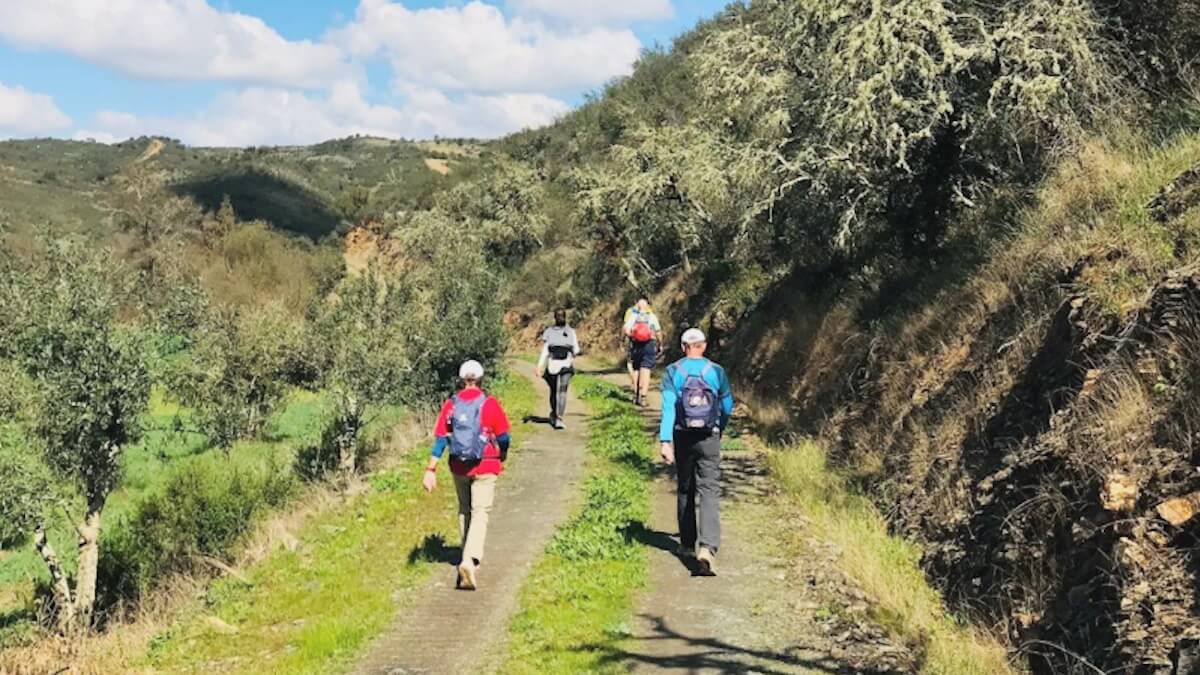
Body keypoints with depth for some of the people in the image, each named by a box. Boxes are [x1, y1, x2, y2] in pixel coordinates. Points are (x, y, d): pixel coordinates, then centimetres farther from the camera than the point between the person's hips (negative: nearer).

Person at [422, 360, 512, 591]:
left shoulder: (451, 405, -2)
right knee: (480, 513, -3)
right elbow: (503, 438, -3)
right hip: (485, 468, -3)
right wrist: (502, 458, 17)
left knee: (464, 511, 20)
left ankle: (469, 558, 31)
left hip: (459, 467, 3)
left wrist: (431, 470, -3)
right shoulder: (490, 404, -8)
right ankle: (470, 560, -21)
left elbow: (440, 439, -5)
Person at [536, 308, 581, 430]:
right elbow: (544, 350, 11)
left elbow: (576, 348, 14)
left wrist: (575, 353, -9)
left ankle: (559, 418, -20)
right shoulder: (549, 332, 14)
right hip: (552, 364, 1)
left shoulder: (571, 332, 16)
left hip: (566, 364, -1)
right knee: (553, 391, 8)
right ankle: (553, 413, 31)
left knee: (562, 391, -14)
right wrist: (540, 366, 3)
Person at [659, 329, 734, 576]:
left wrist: (665, 441, -15)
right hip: (709, 439, -1)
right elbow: (727, 407, 6)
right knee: (709, 492, -5)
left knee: (685, 491, 17)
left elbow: (668, 407, -11)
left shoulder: (673, 372, -2)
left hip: (683, 438, 1)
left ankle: (688, 544, 26)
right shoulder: (716, 371, 0)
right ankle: (708, 548, -22)